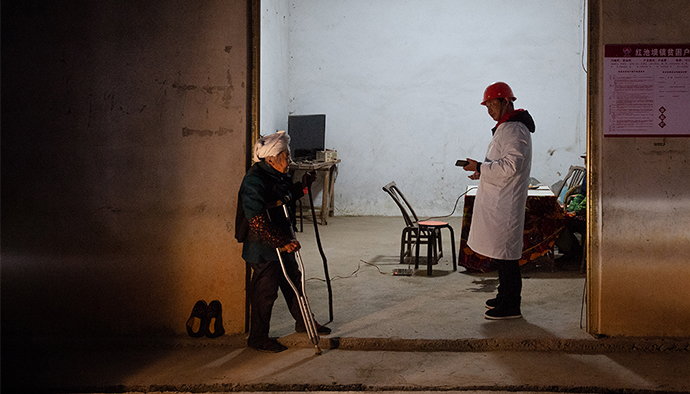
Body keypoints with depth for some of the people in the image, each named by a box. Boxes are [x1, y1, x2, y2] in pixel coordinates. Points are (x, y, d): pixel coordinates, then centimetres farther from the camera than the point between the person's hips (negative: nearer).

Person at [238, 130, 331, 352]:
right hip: (263, 250, -10)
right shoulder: (255, 180, -23)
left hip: (283, 245, 10)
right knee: (265, 292, 1)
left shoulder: (277, 176, 7)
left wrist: (303, 186, 13)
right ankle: (258, 338, 15)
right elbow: (257, 221, -29)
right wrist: (282, 242, -30)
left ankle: (304, 323, 39)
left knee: (294, 282, 21)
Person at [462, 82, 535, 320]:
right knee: (500, 252, 17)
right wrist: (482, 172, 15)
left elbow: (510, 166, -24)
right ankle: (505, 296, 28)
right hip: (495, 202, 11)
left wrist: (480, 167, -18)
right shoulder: (504, 128, 18)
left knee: (505, 254, -7)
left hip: (505, 204, -11)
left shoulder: (515, 131, -16)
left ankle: (511, 306, -3)